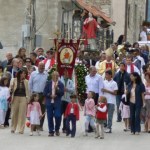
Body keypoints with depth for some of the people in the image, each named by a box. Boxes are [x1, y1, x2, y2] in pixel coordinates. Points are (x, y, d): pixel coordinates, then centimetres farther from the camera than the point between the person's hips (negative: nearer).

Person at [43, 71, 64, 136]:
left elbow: (62, 93, -3)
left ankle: (57, 129, 12)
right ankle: (51, 131, 9)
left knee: (58, 116, -11)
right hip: (49, 102, 1)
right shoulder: (48, 83, 8)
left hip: (57, 103, -1)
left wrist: (57, 89, -17)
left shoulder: (60, 84, 5)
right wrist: (50, 95, -10)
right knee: (50, 117, 0)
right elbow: (45, 92, 5)